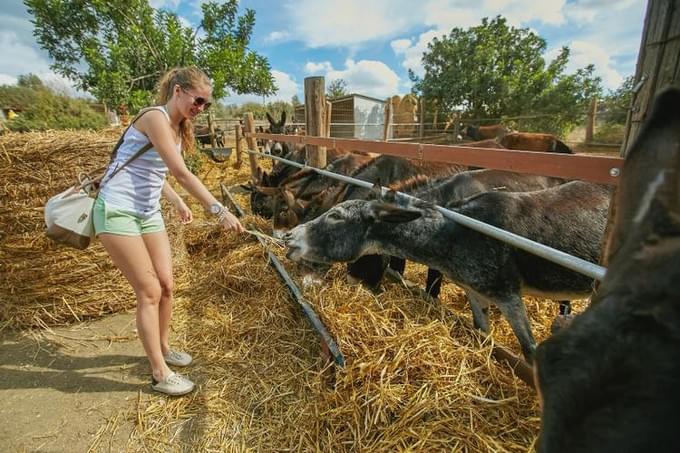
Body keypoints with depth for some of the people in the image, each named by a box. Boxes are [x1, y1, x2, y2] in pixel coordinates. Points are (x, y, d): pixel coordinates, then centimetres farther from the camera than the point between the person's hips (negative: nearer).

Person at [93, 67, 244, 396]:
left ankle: (162, 348, 32)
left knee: (166, 286, 9)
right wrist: (219, 210, -29)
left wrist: (178, 203, 10)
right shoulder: (155, 117, -17)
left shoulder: (178, 127, 10)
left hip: (148, 213, 8)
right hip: (117, 211, -8)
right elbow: (182, 174, -26)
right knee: (149, 292, -5)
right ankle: (160, 374, 10)